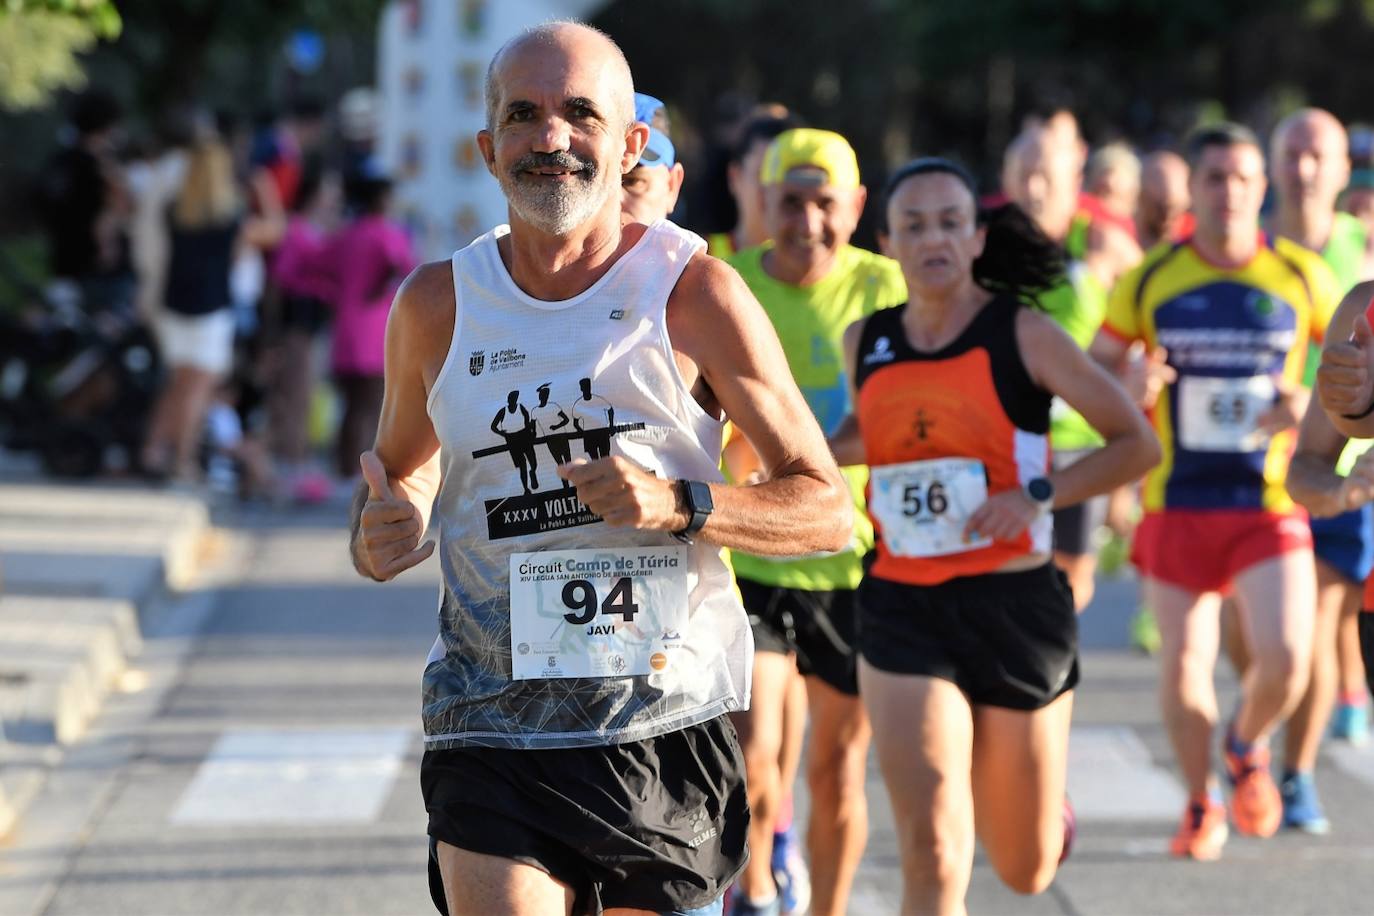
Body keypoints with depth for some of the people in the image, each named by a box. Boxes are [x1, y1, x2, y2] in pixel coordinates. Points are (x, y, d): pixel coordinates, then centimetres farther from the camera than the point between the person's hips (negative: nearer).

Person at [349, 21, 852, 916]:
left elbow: (828, 510, 0)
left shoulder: (696, 294, -3)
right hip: (492, 733, 1)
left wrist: (680, 504, -18)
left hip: (670, 731, -1)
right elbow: (403, 475, 20)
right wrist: (380, 539, -4)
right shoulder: (437, 306, 4)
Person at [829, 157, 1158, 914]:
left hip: (1016, 605, -1)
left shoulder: (1023, 335, -5)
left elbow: (1137, 444, -4)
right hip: (904, 610, 1)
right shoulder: (867, 342, 5)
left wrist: (1038, 494, -17)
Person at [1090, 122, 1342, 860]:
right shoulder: (1150, 280, 0)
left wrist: (1312, 405, -11)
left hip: (1269, 502, -1)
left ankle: (1247, 745, 19)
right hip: (1178, 502, 1)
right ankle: (1201, 804, 30)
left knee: (1285, 657, -16)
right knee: (1184, 663, 5)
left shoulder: (1301, 277, 0)